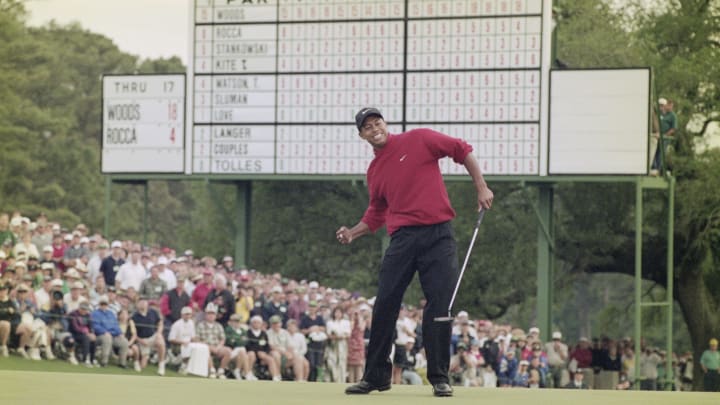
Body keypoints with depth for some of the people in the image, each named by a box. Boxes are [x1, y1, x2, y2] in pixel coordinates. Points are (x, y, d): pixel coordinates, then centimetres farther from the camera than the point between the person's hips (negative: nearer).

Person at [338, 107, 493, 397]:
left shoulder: (419, 140, 0)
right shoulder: (374, 171, 14)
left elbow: (462, 150, 3)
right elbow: (376, 213, 23)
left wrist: (482, 188, -3)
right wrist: (353, 232, 6)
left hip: (438, 236, -4)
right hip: (403, 240, 4)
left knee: (440, 306, -6)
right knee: (384, 305, -1)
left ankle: (439, 378, 3)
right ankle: (375, 376, 9)